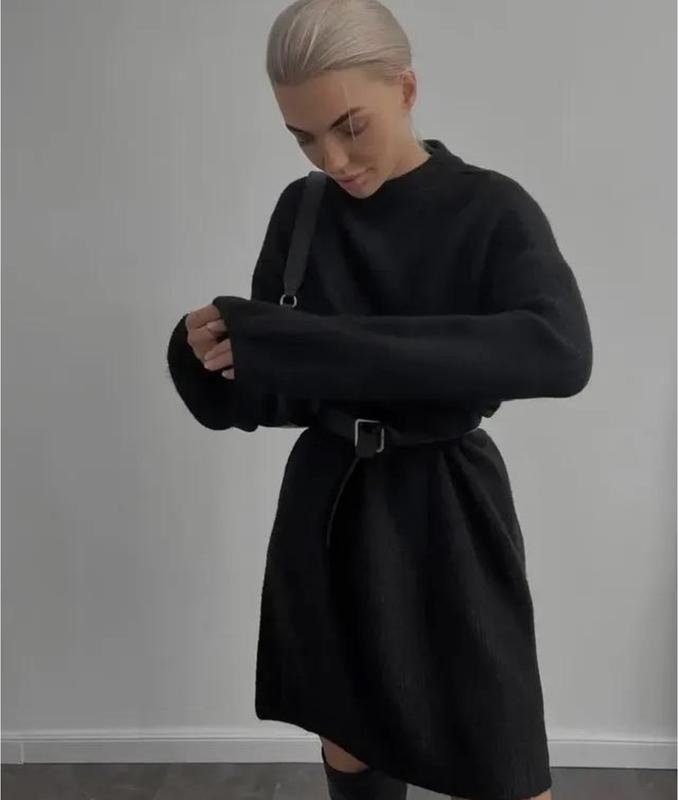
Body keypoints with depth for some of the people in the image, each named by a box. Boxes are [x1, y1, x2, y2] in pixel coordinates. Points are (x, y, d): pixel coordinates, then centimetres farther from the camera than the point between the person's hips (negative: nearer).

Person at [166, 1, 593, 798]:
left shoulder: (491, 209, -11)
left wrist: (311, 345, -35)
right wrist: (213, 353, -21)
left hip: (447, 516, -3)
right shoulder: (301, 211, 1)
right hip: (330, 509, 4)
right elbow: (270, 390, 5)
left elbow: (560, 351, -31)